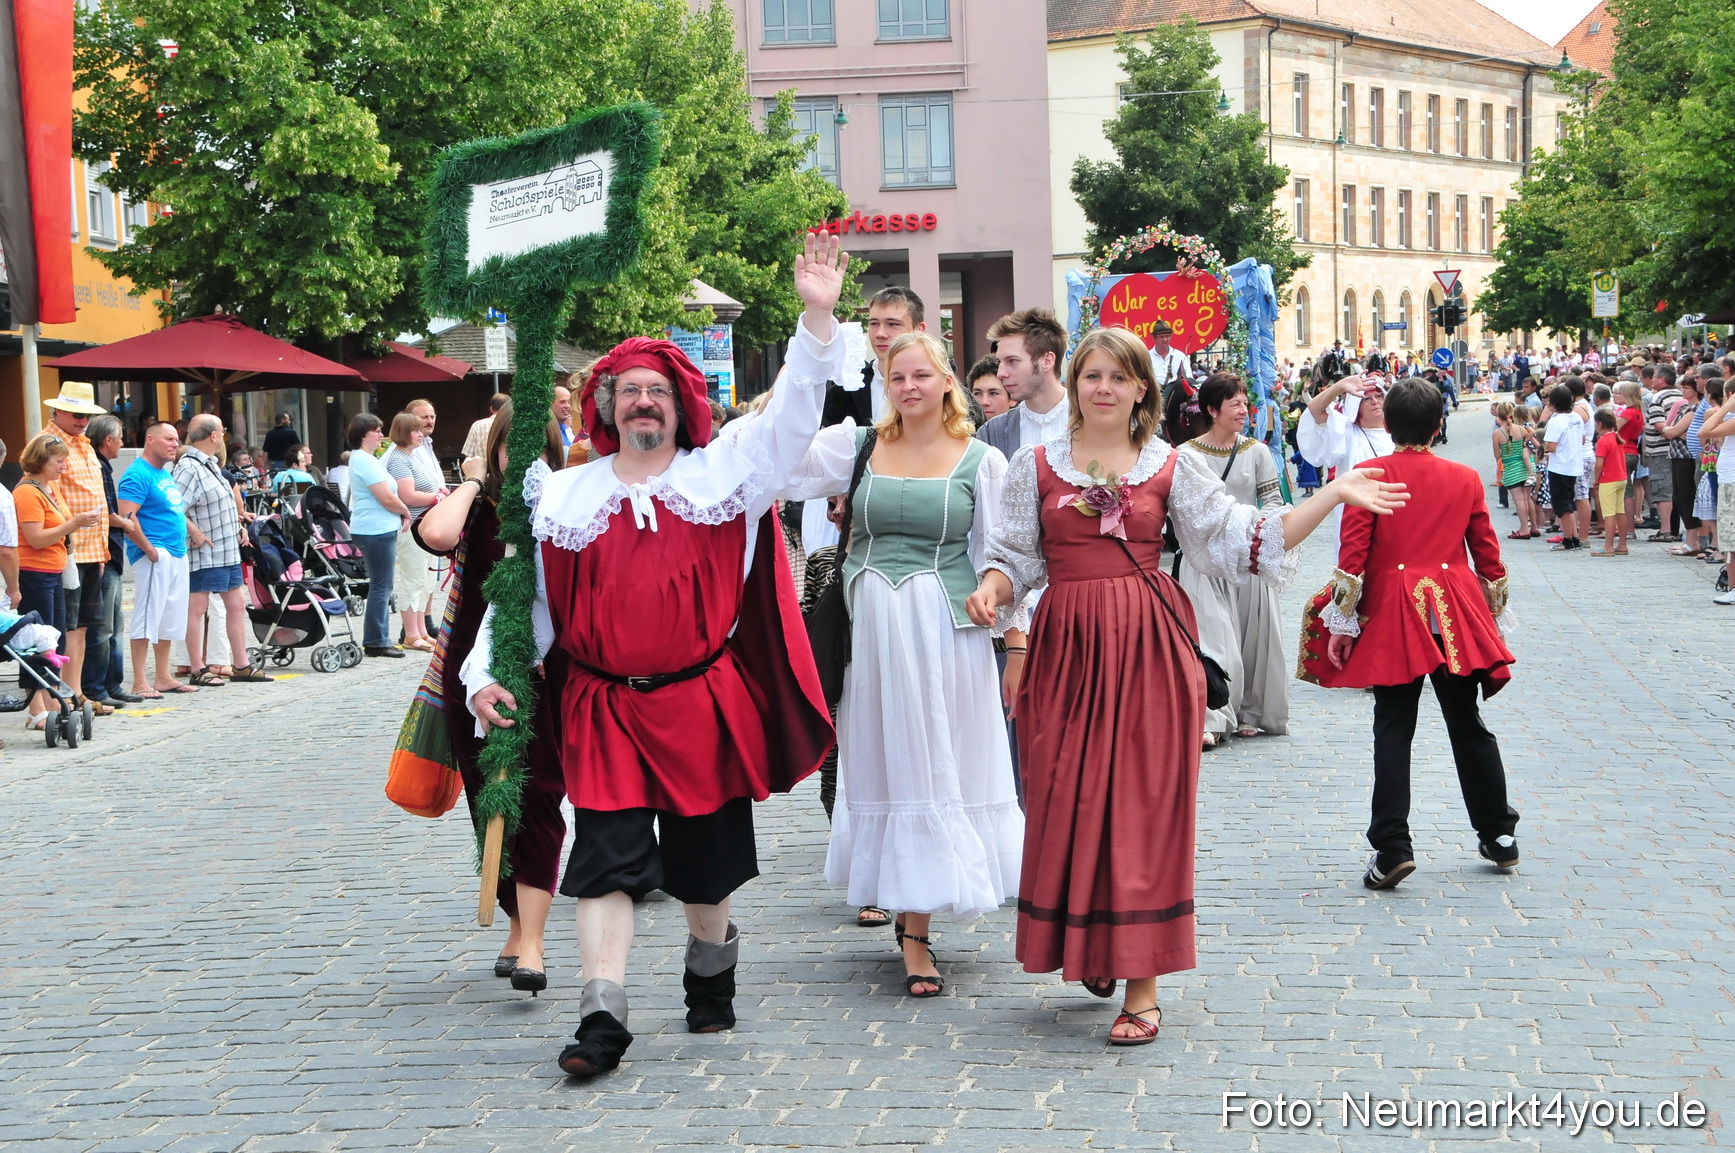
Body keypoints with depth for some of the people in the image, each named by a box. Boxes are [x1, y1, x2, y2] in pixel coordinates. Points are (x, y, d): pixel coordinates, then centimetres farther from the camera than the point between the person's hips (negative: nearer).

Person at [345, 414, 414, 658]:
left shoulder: (361, 458, 17)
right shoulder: (366, 461, -16)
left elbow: (384, 495, 21)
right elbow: (387, 499, -19)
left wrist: (401, 513, 6)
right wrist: (405, 512, -1)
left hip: (377, 530, 11)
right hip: (377, 530, -11)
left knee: (381, 586, 14)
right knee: (381, 586, -6)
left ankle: (378, 640, 18)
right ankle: (376, 642, -2)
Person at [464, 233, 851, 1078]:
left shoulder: (723, 471, 5)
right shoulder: (564, 495, 7)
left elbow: (791, 414, -4)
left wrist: (817, 317, -14)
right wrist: (486, 673, -2)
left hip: (703, 700, 0)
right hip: (603, 708, 0)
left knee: (705, 855, 12)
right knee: (607, 857, -7)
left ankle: (710, 971, 36)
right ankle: (603, 1016, -7)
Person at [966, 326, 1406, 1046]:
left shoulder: (1171, 467, 5)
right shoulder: (1035, 466, 7)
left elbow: (1243, 542, 3)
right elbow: (1016, 557, 8)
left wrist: (1334, 494, -2)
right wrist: (991, 589, -14)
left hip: (1149, 649, -1)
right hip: (1067, 648, 1)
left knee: (1144, 805, -2)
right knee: (1067, 806, 3)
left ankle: (1143, 984, 4)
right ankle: (1086, 947, 27)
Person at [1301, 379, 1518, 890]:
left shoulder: (1370, 476, -5)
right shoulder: (1465, 479, 5)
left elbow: (1352, 555, -9)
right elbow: (1488, 555, 10)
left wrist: (1342, 623, -5)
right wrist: (1492, 617, 20)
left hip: (1393, 617, -3)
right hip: (1456, 617, 3)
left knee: (1393, 731, 0)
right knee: (1468, 724, 14)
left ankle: (1392, 849, -7)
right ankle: (1499, 836, 22)